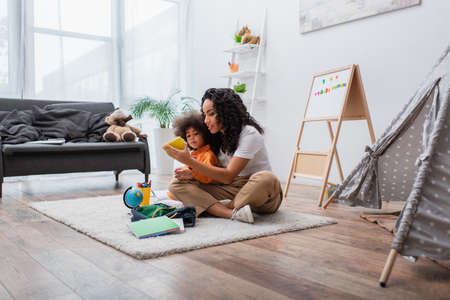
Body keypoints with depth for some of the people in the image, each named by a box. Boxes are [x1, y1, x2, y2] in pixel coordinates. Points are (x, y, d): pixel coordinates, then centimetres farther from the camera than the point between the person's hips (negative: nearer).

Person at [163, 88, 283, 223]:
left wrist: (189, 161, -25)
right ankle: (233, 213, -29)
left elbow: (228, 176, -21)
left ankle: (213, 207, -19)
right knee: (177, 184, -10)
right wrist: (193, 174, -11)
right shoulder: (218, 136, 8)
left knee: (266, 179, -41)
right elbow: (217, 175, 9)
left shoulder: (249, 133, -15)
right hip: (231, 190, 6)